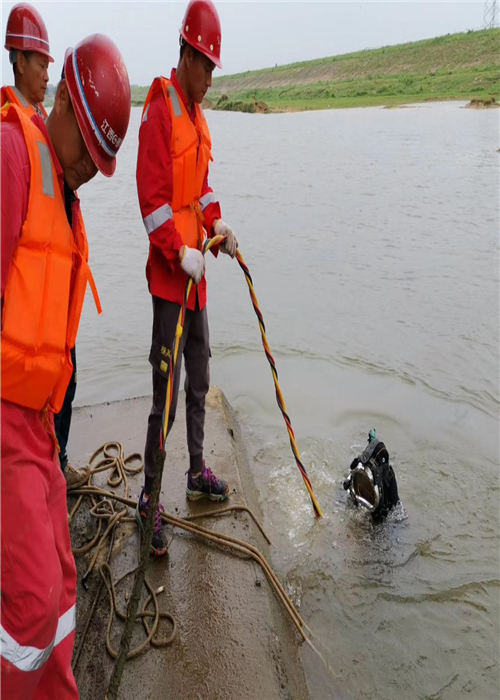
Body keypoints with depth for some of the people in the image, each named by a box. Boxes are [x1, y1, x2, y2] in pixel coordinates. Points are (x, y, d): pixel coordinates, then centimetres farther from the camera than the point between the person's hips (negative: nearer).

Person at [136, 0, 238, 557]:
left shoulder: (197, 114, 18)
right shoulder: (159, 109, -12)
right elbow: (152, 196, -19)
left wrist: (217, 223, 7)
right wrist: (180, 251, -26)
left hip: (195, 269, 9)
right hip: (168, 270, -9)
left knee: (199, 380, 17)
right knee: (166, 392, -6)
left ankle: (197, 471, 34)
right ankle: (148, 497, 9)